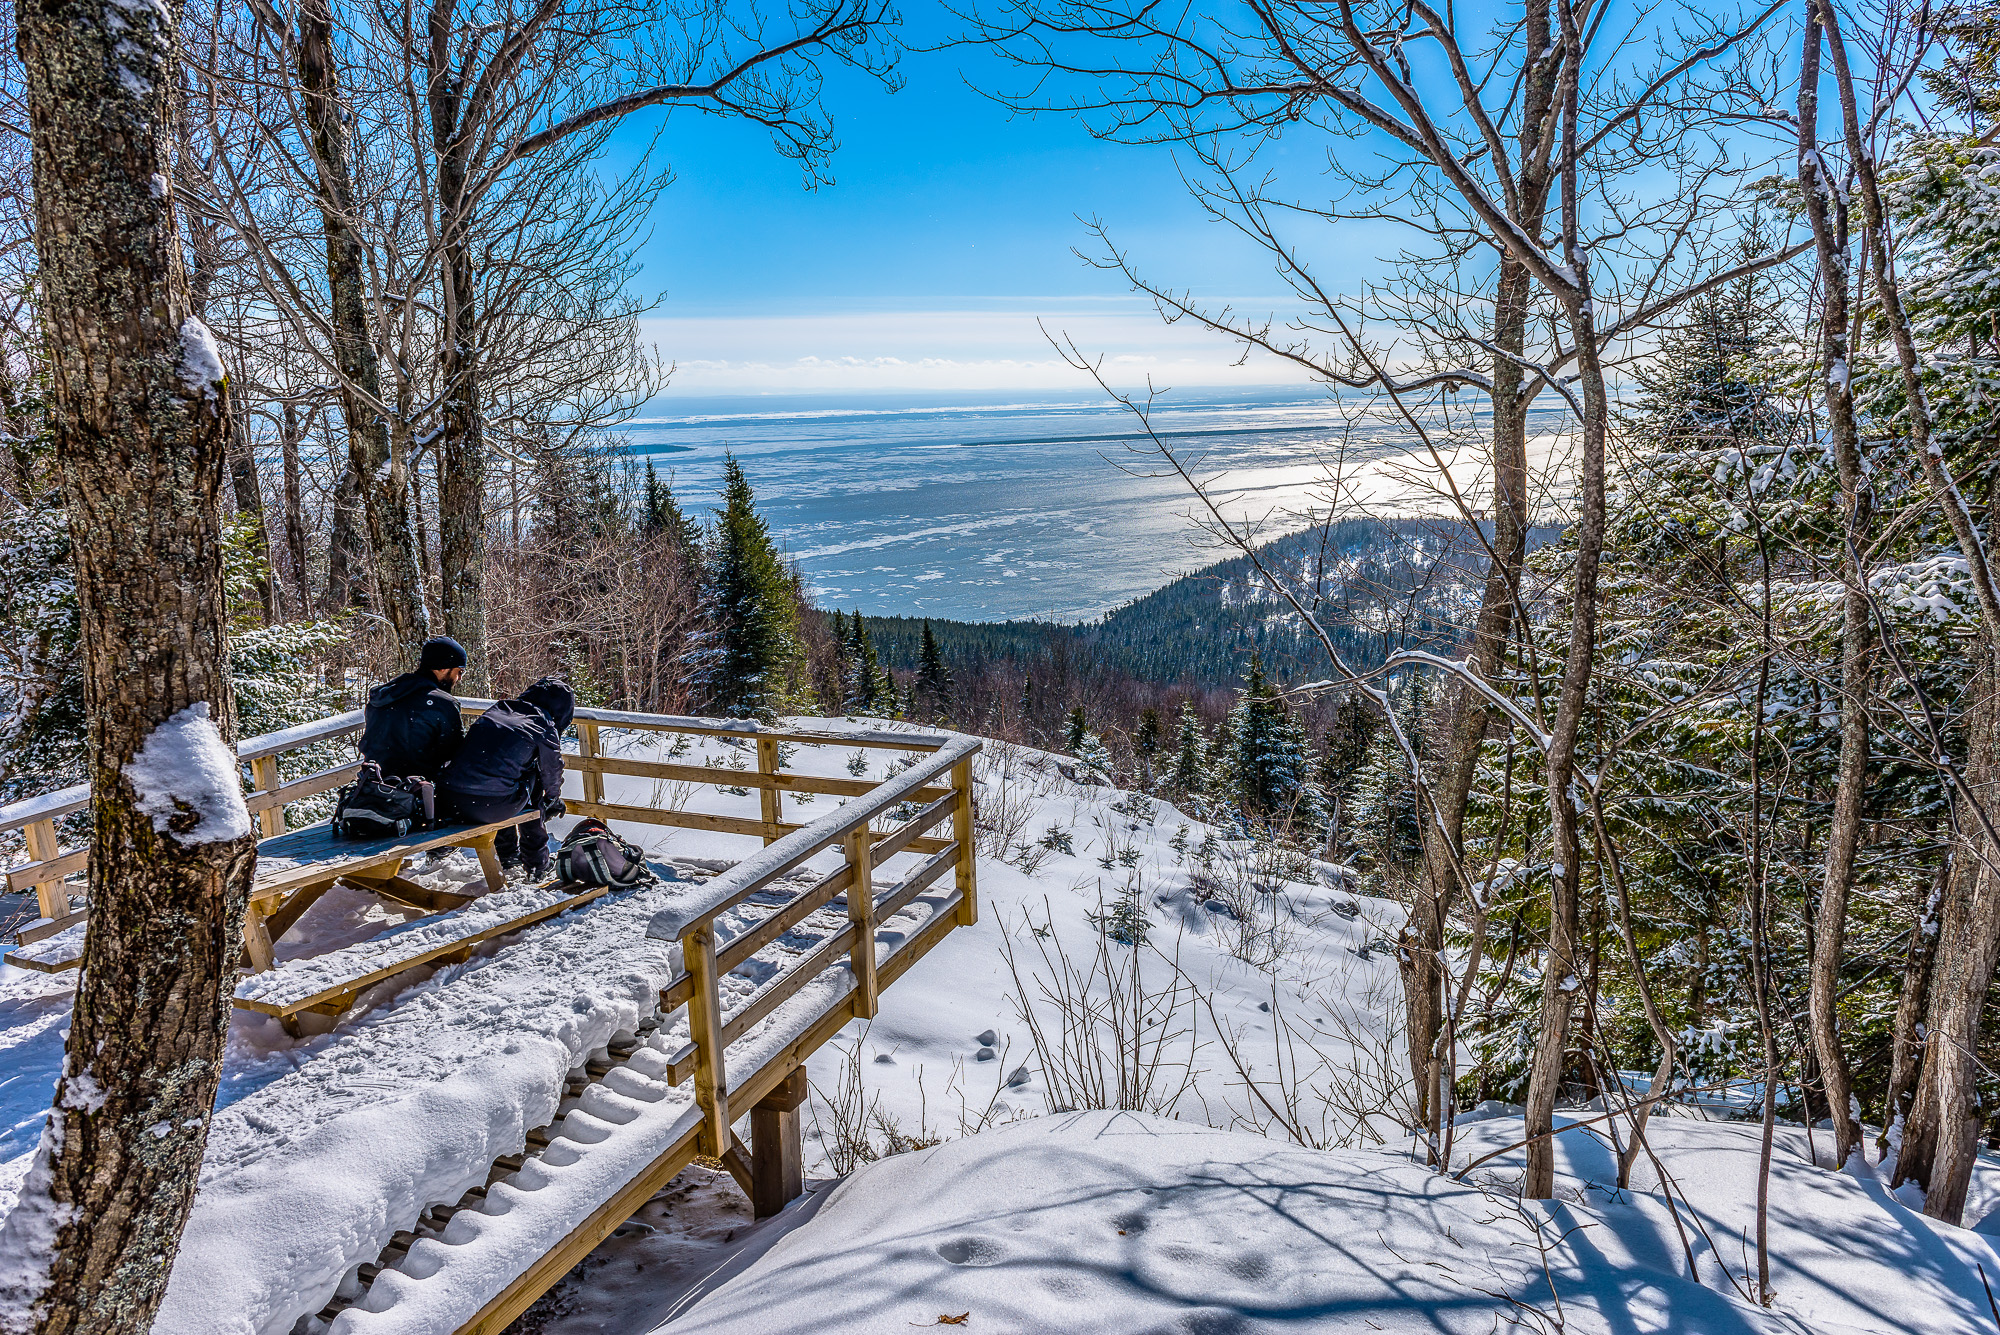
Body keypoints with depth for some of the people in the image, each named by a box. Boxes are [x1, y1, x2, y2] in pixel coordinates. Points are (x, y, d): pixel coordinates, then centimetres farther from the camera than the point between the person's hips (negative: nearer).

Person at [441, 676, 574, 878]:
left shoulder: (497, 710, 21)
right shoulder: (545, 728, 6)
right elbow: (552, 773, 19)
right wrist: (553, 802, 42)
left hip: (450, 801, 6)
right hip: (492, 807, -6)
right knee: (533, 778, 24)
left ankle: (508, 854, 45)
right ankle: (536, 864, 28)